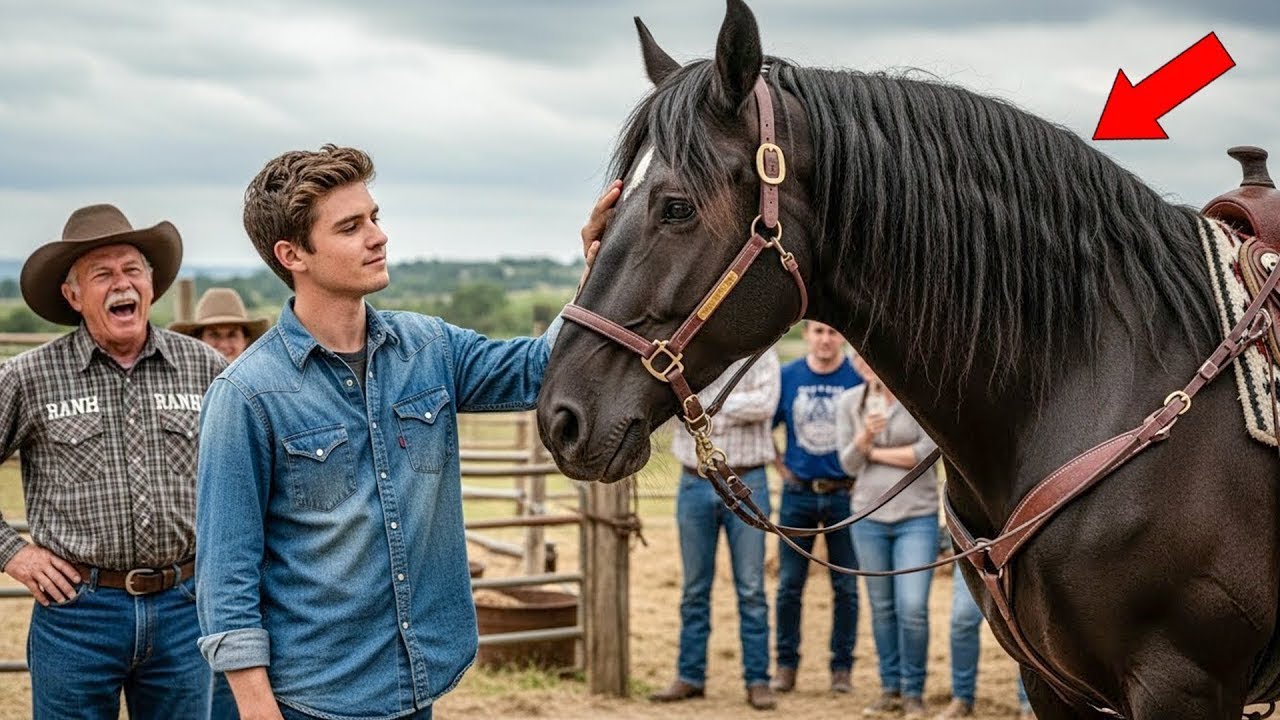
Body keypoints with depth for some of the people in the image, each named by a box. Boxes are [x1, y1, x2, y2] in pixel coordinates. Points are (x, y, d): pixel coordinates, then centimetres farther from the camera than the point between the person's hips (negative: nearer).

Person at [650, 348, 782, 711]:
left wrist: (708, 403, -13)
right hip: (695, 483, 3)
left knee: (751, 589, 2)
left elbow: (764, 403, -18)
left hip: (745, 483, -3)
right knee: (694, 589, 10)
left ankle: (757, 680, 8)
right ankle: (690, 676, 17)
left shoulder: (760, 351, -3)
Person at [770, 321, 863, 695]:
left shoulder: (860, 378, -4)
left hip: (845, 493, -1)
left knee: (846, 587, 4)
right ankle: (786, 664, 15)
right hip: (798, 493, 2)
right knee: (789, 584, 5)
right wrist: (780, 466, 3)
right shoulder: (787, 376, 1)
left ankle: (842, 667, 14)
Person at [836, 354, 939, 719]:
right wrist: (865, 436, -20)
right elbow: (849, 464, -1)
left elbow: (927, 451, -15)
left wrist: (875, 452, -8)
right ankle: (890, 689, 20)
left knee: (913, 608, -9)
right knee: (882, 608, 9)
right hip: (869, 518, 3)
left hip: (917, 517, -3)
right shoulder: (849, 402, 3)